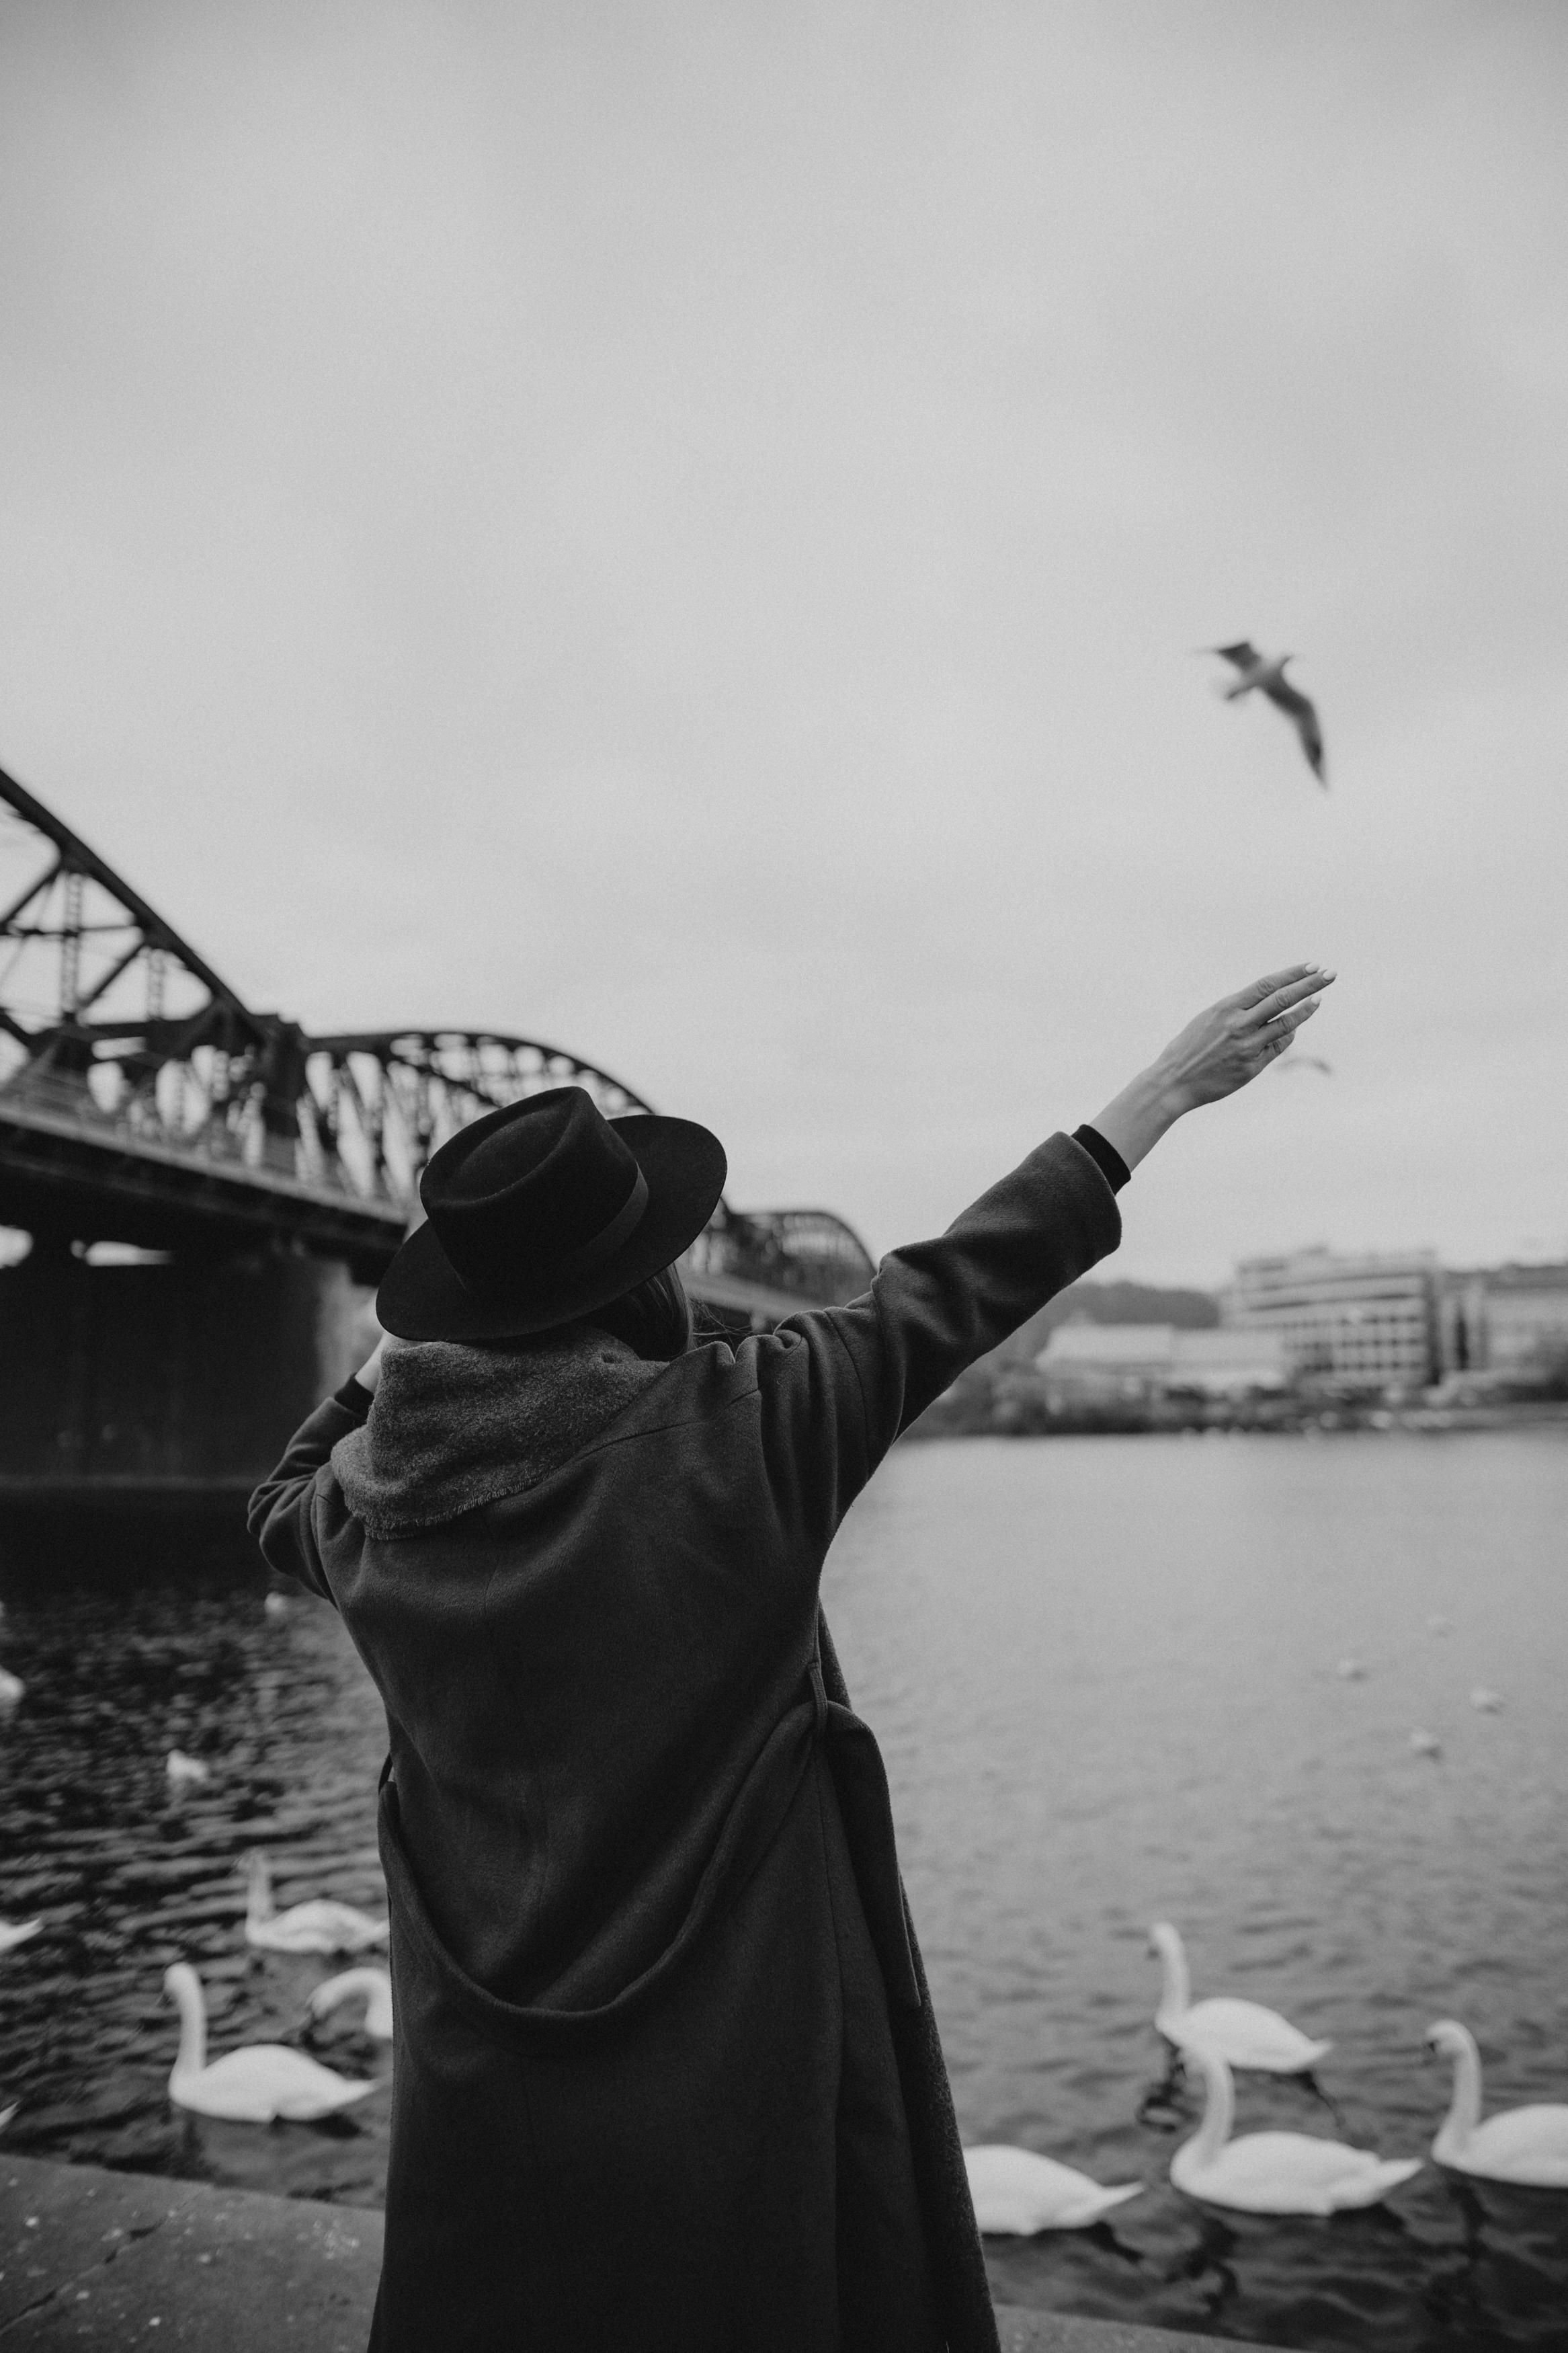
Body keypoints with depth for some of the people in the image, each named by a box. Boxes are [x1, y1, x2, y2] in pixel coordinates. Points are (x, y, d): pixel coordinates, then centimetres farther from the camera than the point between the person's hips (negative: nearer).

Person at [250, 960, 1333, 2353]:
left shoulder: (367, 1498, -7)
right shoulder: (730, 1434, -20)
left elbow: (279, 1505, 18)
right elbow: (959, 1286, -11)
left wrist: (395, 1354, 12)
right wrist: (1171, 1088, -1)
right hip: (728, 2073, -4)